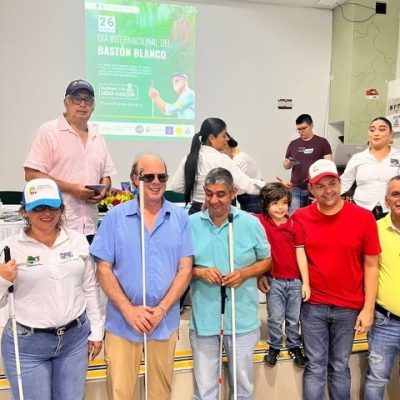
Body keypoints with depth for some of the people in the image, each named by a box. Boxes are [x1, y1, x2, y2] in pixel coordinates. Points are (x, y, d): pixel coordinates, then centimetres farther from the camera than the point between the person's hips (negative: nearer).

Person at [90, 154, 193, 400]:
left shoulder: (180, 218, -1)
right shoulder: (115, 216, -4)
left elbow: (185, 269, -2)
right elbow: (104, 269, -4)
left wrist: (161, 309, -11)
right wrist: (128, 310, -12)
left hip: (165, 321, 1)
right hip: (122, 321, -1)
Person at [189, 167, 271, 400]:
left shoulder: (251, 224, -4)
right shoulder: (191, 224, -3)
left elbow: (266, 260, 6)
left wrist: (244, 273, -12)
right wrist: (199, 272, -16)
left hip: (242, 317, 0)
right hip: (204, 317, 1)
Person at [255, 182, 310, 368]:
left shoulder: (294, 225, -2)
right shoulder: (259, 222, -7)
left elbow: (300, 254, -1)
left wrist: (305, 282, -2)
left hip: (295, 280, 2)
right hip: (274, 280, -2)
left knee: (294, 319, 13)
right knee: (275, 318, 7)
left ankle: (294, 346, 34)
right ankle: (274, 346, 28)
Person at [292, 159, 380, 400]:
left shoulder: (363, 218, -7)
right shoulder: (300, 218, -6)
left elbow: (371, 266, -3)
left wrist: (368, 308, -5)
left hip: (349, 307, 0)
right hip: (313, 305, 0)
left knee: (340, 367, 16)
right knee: (315, 367, 10)